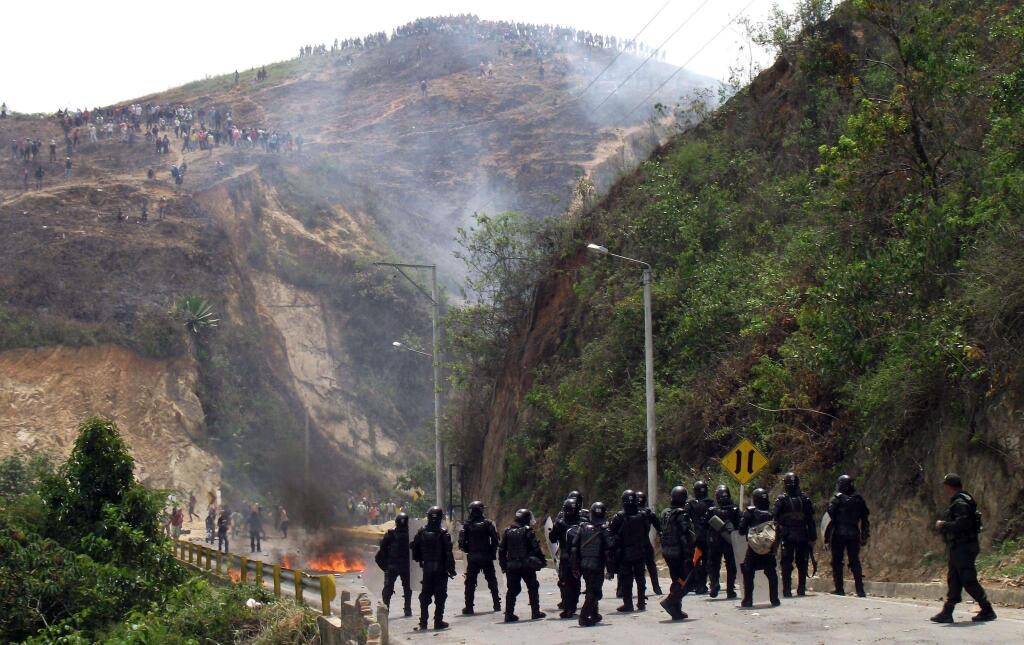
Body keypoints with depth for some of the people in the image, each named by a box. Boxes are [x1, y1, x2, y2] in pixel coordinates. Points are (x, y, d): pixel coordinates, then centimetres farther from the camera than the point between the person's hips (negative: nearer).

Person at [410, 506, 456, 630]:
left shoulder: (421, 533, -1)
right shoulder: (443, 534, -12)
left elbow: (414, 549, 4)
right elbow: (449, 553, -13)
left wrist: (420, 561, 19)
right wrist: (451, 569, -6)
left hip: (426, 568, 3)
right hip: (441, 569, -3)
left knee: (425, 596, 11)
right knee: (440, 596, 3)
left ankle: (423, 622, 10)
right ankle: (438, 621, 2)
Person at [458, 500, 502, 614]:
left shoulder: (467, 525, -4)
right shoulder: (488, 523, -5)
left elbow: (462, 542, -5)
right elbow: (496, 540, -8)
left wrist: (467, 550, 11)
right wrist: (493, 552, 4)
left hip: (472, 557, 0)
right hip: (486, 557, 0)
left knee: (470, 583, 4)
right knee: (492, 581, 13)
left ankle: (469, 607, -1)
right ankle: (497, 604, 16)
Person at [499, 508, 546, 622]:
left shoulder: (508, 531, 6)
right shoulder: (527, 531, -9)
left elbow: (501, 549, 8)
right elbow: (536, 548, -9)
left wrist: (503, 565, 14)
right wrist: (542, 560, 1)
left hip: (512, 566, 4)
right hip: (527, 565, -4)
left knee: (512, 590, 7)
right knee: (533, 588, 9)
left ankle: (509, 614, 2)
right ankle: (535, 612, 10)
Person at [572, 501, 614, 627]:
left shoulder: (582, 527, 2)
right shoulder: (603, 530, -9)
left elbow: (574, 548, 3)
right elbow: (609, 552, -10)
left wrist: (575, 567, 9)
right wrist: (610, 570, -4)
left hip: (584, 565, 5)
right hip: (597, 566, -5)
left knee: (592, 591, 21)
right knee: (594, 592, -1)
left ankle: (593, 615, 31)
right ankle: (584, 616, -12)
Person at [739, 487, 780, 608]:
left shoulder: (750, 512, -6)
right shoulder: (772, 513, 4)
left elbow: (742, 530, -5)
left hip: (753, 549, -3)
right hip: (769, 549, 3)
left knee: (748, 574, 4)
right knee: (771, 574, 11)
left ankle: (748, 600, 1)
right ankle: (774, 599, 11)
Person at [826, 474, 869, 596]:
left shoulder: (837, 500, -6)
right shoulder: (858, 499, 7)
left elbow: (830, 519, -8)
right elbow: (864, 519, 11)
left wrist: (827, 538, -4)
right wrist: (864, 536, 18)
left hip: (838, 535, -3)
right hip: (854, 534, 4)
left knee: (837, 562, 6)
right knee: (855, 561, 6)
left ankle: (839, 589, 5)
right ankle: (860, 590, -1)